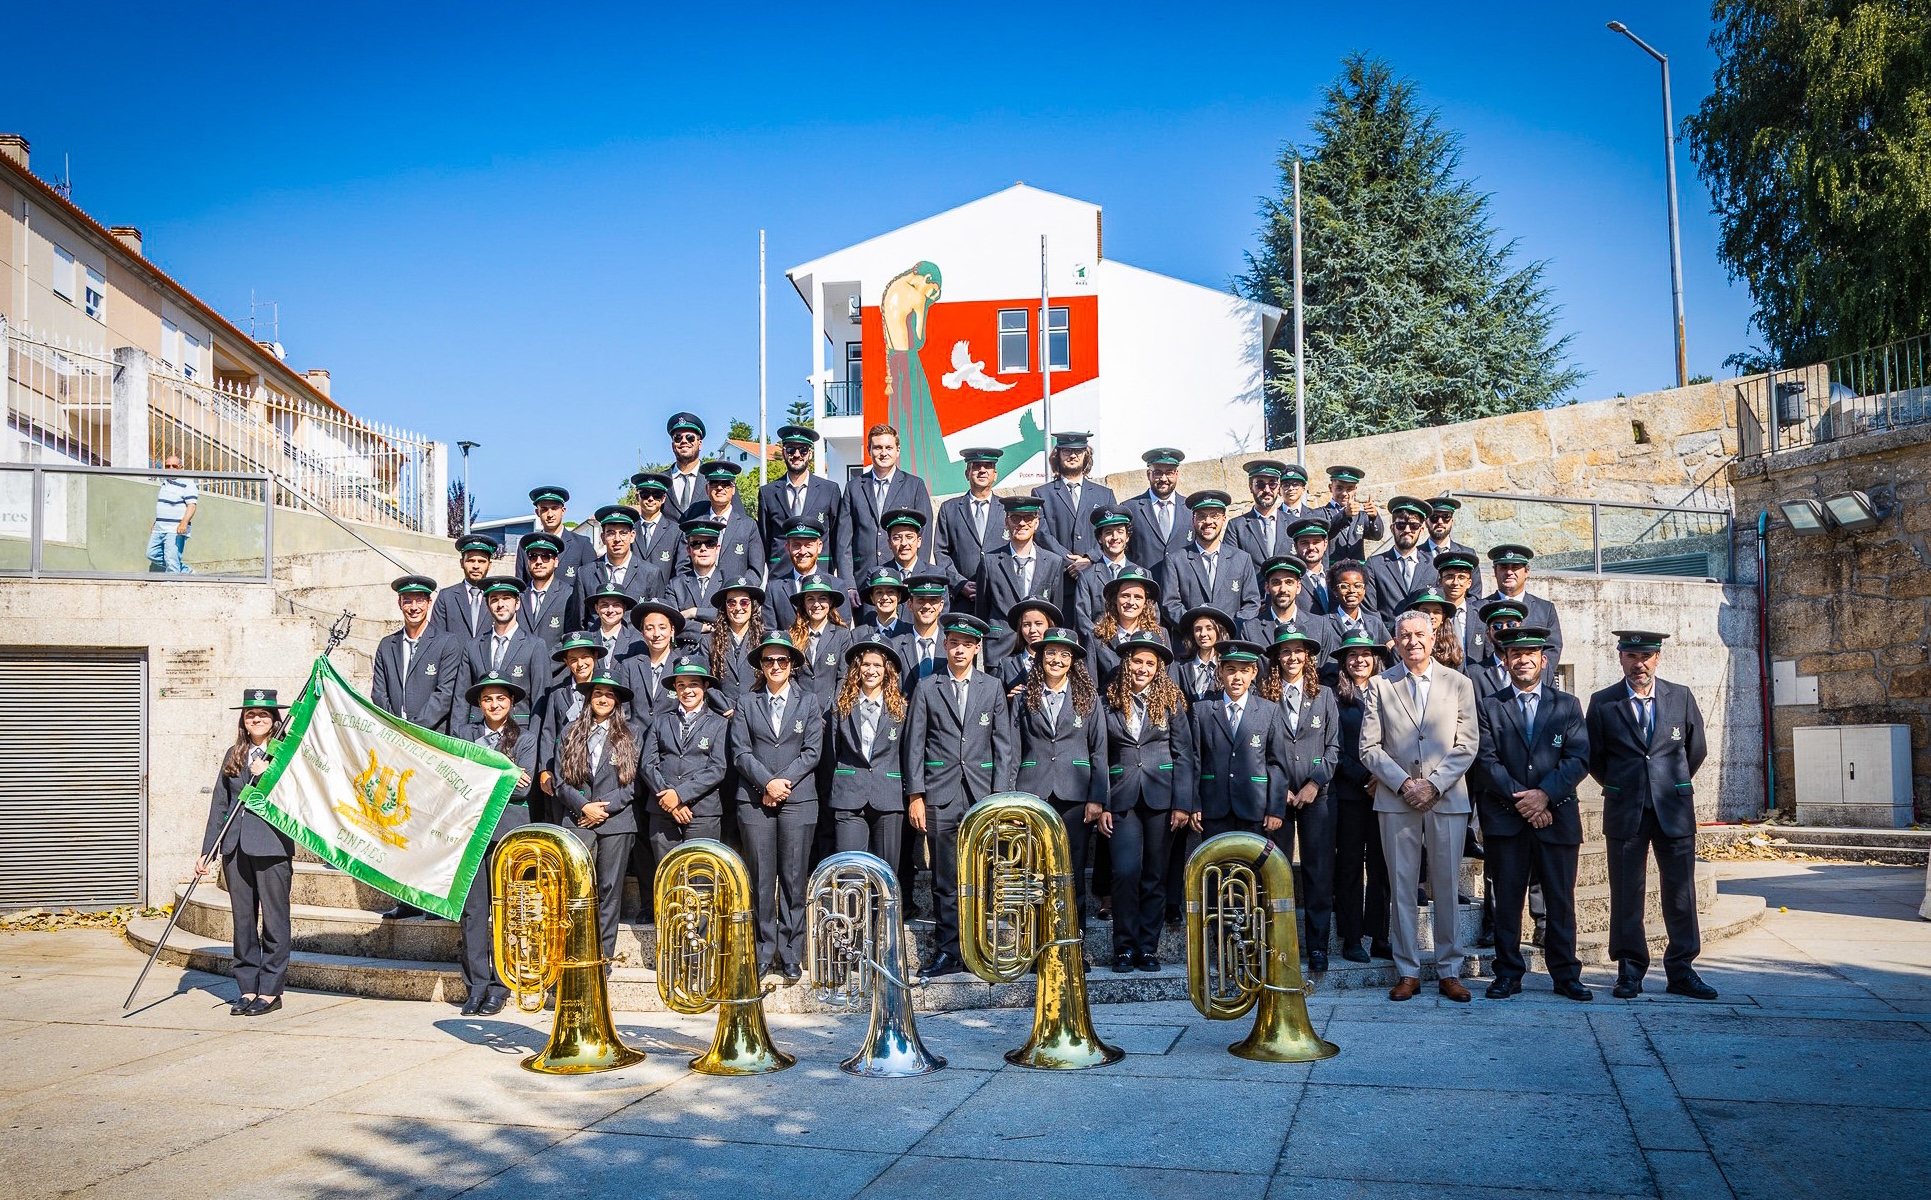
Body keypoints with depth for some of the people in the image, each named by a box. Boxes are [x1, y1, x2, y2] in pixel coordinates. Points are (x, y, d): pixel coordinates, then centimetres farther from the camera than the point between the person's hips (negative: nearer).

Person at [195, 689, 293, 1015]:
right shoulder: (233, 755, 14)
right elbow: (219, 804, 14)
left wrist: (267, 774, -15)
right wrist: (207, 852, 10)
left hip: (272, 845, -5)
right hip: (236, 847, 5)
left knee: (274, 921, 0)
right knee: (243, 920, 10)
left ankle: (270, 991, 7)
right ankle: (248, 989, 18)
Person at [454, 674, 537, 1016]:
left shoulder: (525, 738, 7)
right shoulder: (467, 733, 14)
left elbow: (522, 789, -4)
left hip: (508, 831, -2)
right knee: (472, 908, 0)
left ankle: (500, 985, 5)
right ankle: (476, 984, 6)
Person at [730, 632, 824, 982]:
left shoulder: (809, 702, 10)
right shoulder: (746, 703, 10)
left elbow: (812, 751, 2)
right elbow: (740, 752, 2)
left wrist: (784, 782, -9)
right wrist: (767, 783, -11)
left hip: (798, 799, 0)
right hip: (754, 800, 0)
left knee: (793, 880, 0)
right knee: (761, 880, 0)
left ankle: (790, 956, 5)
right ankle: (763, 954, 7)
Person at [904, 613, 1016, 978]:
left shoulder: (993, 688, 10)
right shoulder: (927, 690, 8)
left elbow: (1003, 745, 8)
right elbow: (914, 745, 6)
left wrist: (1000, 795, 0)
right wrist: (915, 796, -1)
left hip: (984, 795, 1)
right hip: (941, 796, -1)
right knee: (945, 879, 0)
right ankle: (947, 952, 7)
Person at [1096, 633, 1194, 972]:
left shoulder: (1171, 701, 5)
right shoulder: (1109, 703, 5)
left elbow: (1183, 754, 1)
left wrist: (1182, 804, -6)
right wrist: (1101, 805, -1)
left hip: (1161, 797, 1)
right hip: (1122, 800, -1)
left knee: (1155, 876, 4)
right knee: (1126, 872, -11)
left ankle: (1148, 947, 13)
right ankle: (1125, 947, 2)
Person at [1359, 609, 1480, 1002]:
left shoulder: (1459, 684, 7)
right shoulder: (1380, 686, 6)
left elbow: (1467, 745, 2)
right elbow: (1369, 748, 3)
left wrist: (1434, 784, -10)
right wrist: (1403, 783, -10)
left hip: (1447, 799, 0)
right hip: (1395, 801, 0)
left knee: (1446, 888, 4)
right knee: (1401, 888, 3)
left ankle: (1449, 971, 14)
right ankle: (1408, 971, 11)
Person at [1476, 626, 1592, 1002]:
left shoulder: (1567, 706, 11)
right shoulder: (1489, 706, 8)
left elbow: (1579, 759, 1)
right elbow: (1486, 760, -2)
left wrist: (1545, 794, -12)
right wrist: (1519, 799, -12)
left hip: (1557, 817, 1)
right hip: (1505, 819, -1)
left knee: (1560, 900, 3)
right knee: (1507, 900, 2)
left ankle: (1565, 974, 12)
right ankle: (1508, 974, 10)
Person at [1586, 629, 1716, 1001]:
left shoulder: (1681, 698, 5)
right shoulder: (1602, 703, 2)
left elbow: (1697, 749, 16)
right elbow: (1594, 758, 10)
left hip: (1674, 809, 1)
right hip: (1625, 813, -1)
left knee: (1680, 892, 2)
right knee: (1626, 893, 2)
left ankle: (1681, 972, 10)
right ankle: (1630, 971, 10)